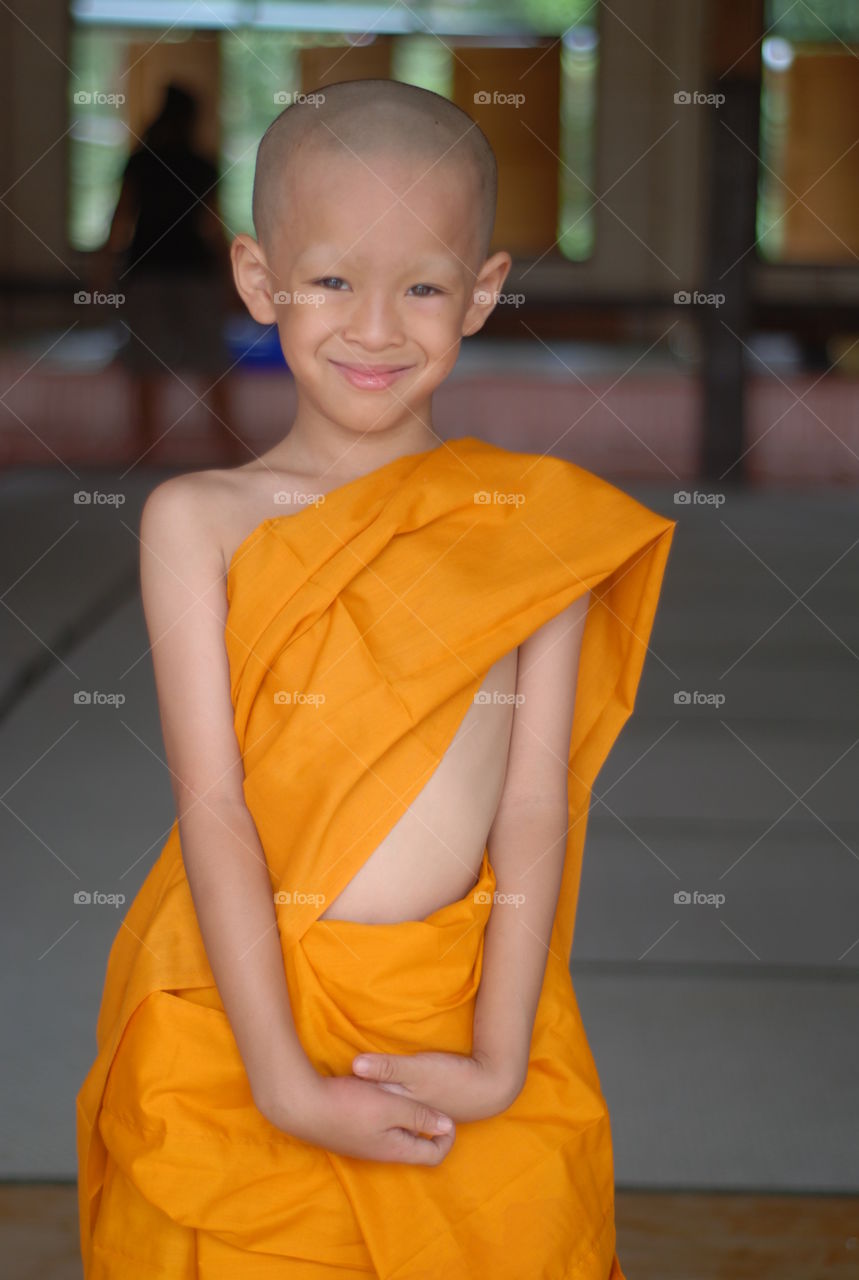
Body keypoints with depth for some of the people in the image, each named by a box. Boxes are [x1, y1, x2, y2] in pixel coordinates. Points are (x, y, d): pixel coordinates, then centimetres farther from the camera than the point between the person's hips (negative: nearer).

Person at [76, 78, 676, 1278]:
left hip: (464, 1018, 1)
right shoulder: (200, 520, -3)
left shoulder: (542, 527, 0)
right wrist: (283, 1077, -14)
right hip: (238, 1019, -1)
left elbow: (534, 816, -3)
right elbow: (213, 805, -9)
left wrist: (499, 1061, -10)